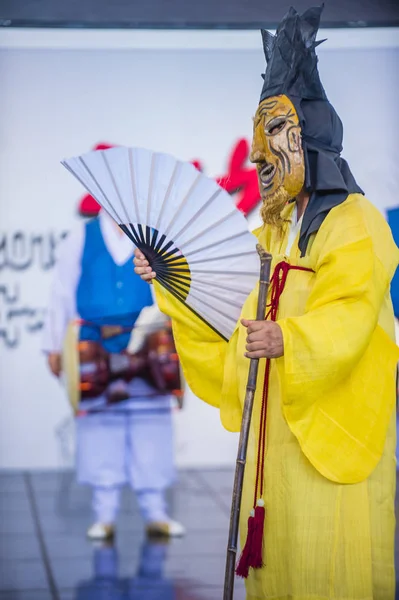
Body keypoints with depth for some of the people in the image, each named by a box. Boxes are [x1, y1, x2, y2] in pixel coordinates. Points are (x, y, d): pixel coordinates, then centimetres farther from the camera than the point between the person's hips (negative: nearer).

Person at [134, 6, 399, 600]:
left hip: (334, 416, -7)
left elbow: (350, 312, -21)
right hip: (276, 423, 7)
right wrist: (169, 282, 8)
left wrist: (289, 339, -37)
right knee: (277, 547, 10)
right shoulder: (272, 233, 17)